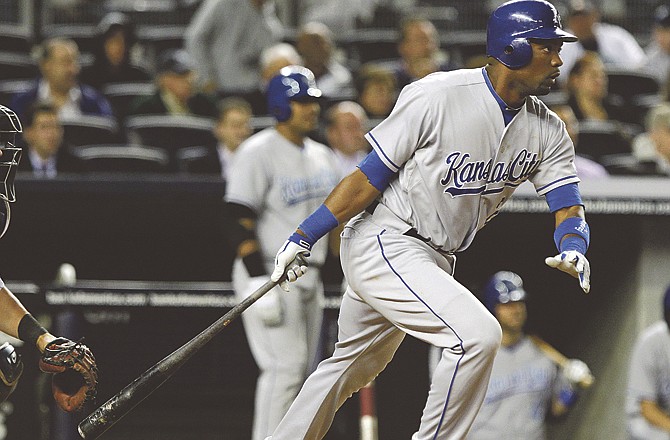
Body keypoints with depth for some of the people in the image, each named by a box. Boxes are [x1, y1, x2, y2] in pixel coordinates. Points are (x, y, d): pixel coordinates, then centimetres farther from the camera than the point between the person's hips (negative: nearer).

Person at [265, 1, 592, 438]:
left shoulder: (547, 131, 0)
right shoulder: (437, 96, -19)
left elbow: (568, 207, -3)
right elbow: (370, 176, -13)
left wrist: (573, 250, -27)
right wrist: (303, 238, -13)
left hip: (434, 261, 8)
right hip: (382, 244, -8)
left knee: (351, 368, 18)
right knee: (478, 334, -24)